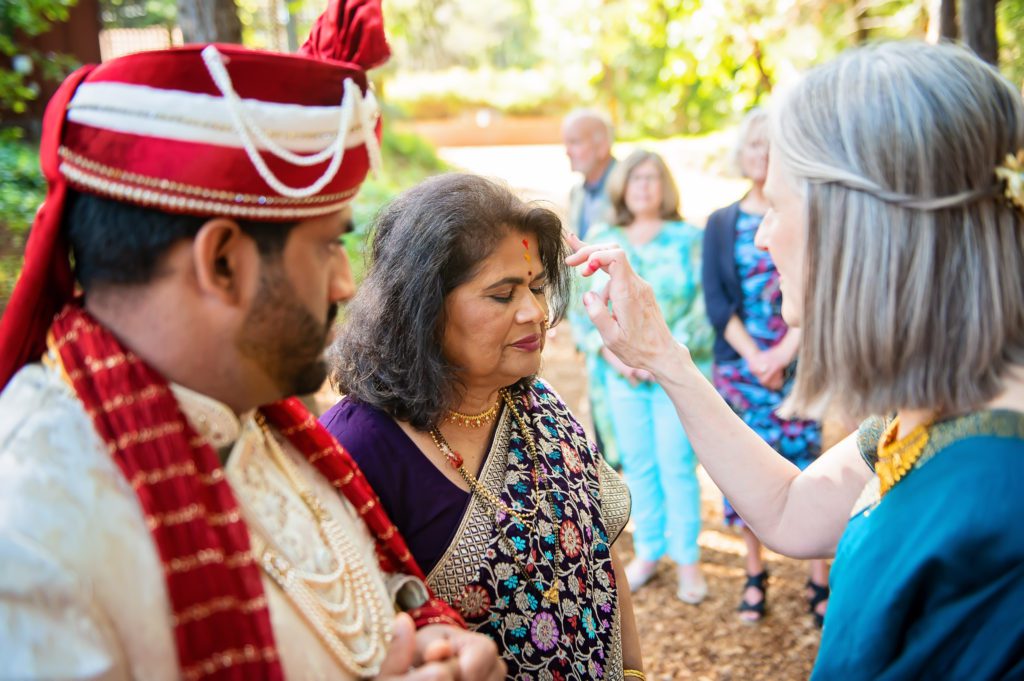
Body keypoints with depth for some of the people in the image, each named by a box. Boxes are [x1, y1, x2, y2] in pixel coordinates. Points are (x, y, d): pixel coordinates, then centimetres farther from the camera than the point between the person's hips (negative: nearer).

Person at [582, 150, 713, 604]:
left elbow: (705, 306, -8)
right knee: (637, 464, 10)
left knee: (677, 464, -1)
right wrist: (611, 353, -9)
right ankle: (648, 551, 23)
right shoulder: (602, 243, 6)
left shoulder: (688, 239, -3)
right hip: (623, 374, 3)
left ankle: (687, 558, 12)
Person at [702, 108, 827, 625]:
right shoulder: (721, 224, 9)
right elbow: (715, 300, 1)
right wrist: (753, 357, -10)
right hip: (739, 364, 2)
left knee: (806, 462, -3)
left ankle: (819, 582, 8)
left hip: (796, 364, -2)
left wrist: (784, 353, -16)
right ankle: (755, 574, 21)